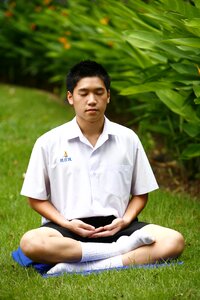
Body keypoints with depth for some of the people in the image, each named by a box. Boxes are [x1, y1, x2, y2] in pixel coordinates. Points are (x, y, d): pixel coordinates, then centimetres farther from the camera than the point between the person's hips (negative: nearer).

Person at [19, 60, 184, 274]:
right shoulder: (49, 143, 2)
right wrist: (66, 224, -10)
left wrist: (125, 220, -6)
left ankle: (81, 268, -35)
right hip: (69, 228, -2)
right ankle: (122, 249, -27)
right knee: (31, 243, -36)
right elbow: (36, 198, 7)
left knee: (174, 241, -26)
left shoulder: (127, 139, 8)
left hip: (114, 226, 2)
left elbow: (141, 193, 14)